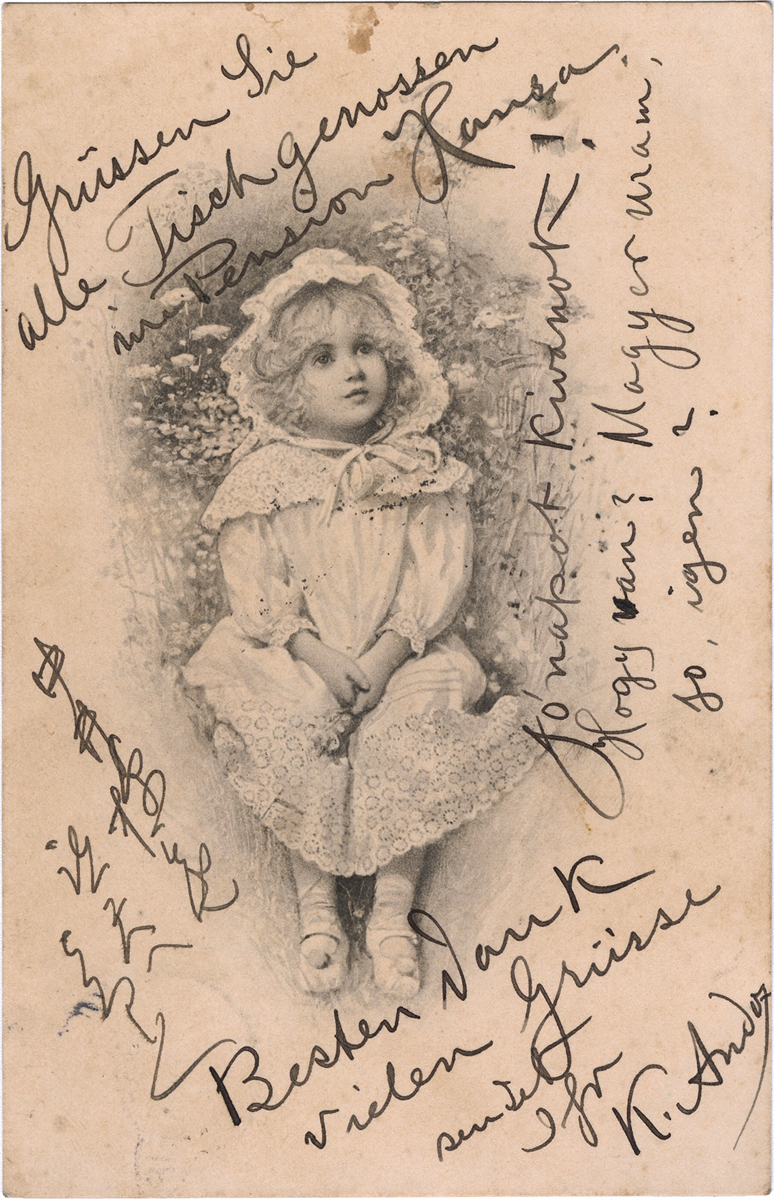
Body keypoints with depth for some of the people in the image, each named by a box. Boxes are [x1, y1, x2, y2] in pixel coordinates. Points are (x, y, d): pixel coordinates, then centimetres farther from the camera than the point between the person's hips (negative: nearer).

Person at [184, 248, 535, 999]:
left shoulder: (419, 470, 3)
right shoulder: (265, 477, 0)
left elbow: (438, 575, -3)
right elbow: (253, 581, -4)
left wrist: (384, 656, -17)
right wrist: (316, 655, -17)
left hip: (400, 655, 1)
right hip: (295, 660, 0)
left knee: (414, 745, -22)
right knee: (298, 746, -24)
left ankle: (392, 912, -8)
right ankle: (316, 909, -7)